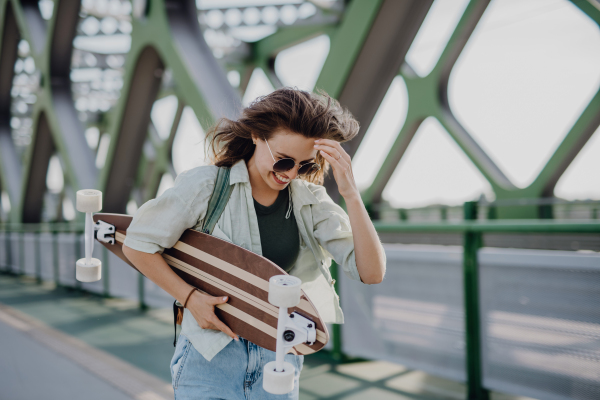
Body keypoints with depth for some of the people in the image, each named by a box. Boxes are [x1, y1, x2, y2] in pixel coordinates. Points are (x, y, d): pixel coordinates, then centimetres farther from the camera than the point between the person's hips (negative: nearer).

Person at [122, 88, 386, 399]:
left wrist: (350, 193, -21)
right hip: (210, 359, -2)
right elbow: (136, 245, -4)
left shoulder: (311, 202, -3)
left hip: (279, 363, 3)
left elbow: (372, 273, -12)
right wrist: (190, 298, -12)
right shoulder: (207, 185, -11)